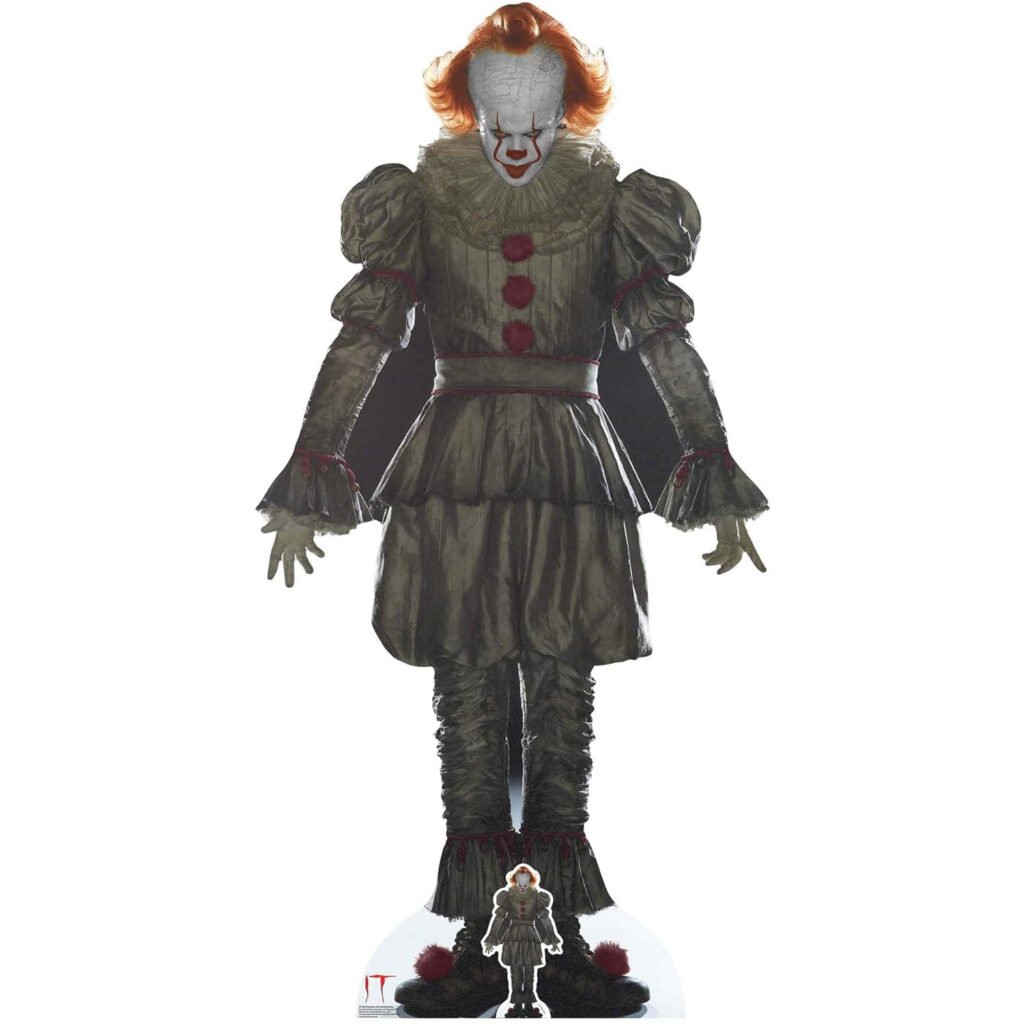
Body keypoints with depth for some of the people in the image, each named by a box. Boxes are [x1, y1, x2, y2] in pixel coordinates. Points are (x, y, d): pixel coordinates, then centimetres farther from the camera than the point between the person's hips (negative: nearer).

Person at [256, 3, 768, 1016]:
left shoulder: (606, 201, 3)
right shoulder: (426, 197, 3)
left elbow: (666, 340, -1)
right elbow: (363, 336, -1)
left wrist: (717, 488, -7)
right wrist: (308, 484, -5)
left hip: (571, 475, 0)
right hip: (457, 473, 0)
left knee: (564, 708, 4)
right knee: (467, 704, 3)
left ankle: (565, 942, 15)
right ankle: (478, 943, 13)